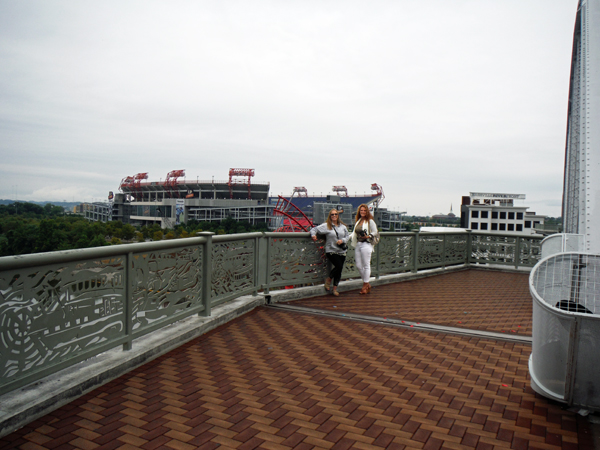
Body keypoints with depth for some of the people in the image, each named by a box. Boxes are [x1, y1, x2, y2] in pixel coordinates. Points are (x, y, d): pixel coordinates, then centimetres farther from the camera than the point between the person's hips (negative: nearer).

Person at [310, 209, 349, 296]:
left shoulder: (343, 226, 11)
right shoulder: (326, 226, 0)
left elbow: (347, 236, 15)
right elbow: (314, 229, 2)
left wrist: (342, 240, -5)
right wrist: (313, 235, -19)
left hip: (342, 251, 5)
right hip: (331, 251, -5)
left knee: (339, 270, 3)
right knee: (339, 266, -21)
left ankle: (335, 289, 16)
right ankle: (329, 279, 7)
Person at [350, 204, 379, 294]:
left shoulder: (370, 221, -3)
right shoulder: (357, 221, 17)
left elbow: (375, 232, -7)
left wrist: (367, 236, -19)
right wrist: (349, 236, 10)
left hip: (366, 244, -7)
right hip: (358, 245, 7)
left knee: (366, 265, -2)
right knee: (358, 266, 6)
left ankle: (365, 285, 5)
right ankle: (367, 284, 18)